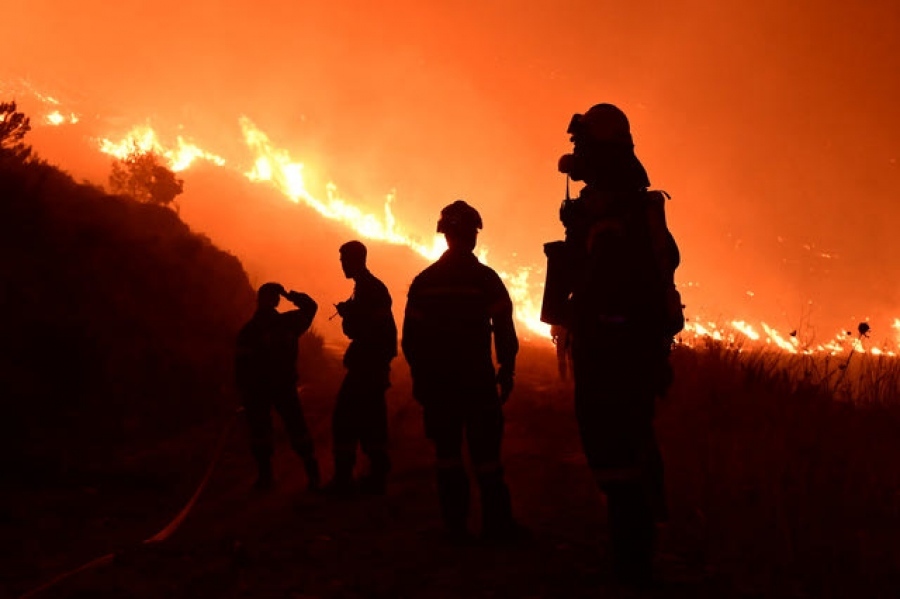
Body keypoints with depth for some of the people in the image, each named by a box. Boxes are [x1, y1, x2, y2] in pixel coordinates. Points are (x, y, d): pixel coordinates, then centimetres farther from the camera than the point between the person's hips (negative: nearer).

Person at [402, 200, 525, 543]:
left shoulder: (424, 281, 3)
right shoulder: (485, 278, -7)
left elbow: (411, 338, 3)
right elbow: (504, 331, -8)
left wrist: (419, 375, 11)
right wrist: (506, 372, 2)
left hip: (437, 382, 3)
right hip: (477, 379, -3)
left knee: (447, 453, 8)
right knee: (485, 451, 1)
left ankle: (455, 525, 8)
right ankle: (496, 524, 2)